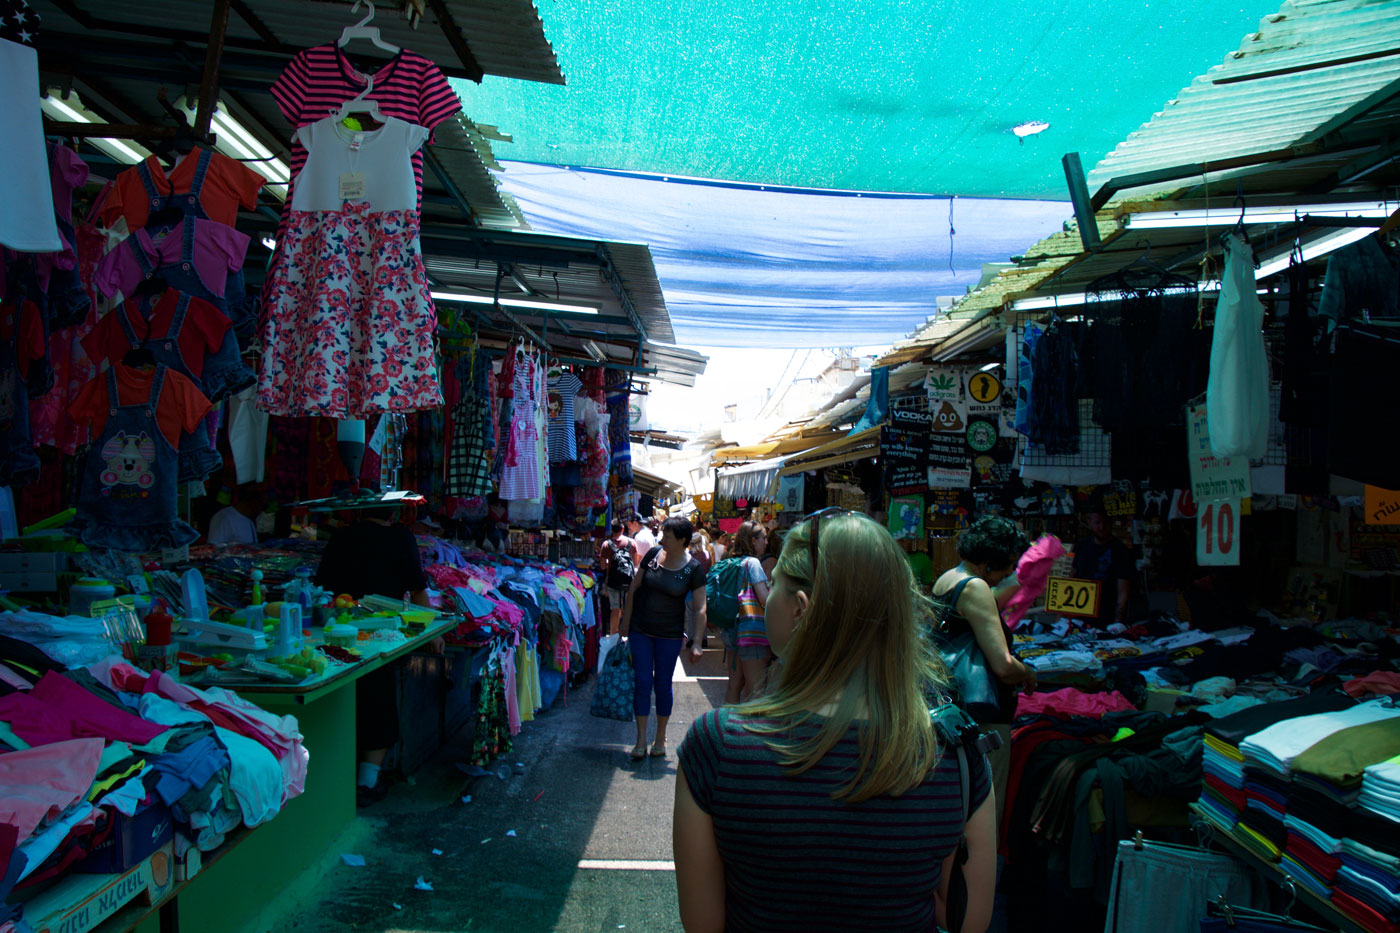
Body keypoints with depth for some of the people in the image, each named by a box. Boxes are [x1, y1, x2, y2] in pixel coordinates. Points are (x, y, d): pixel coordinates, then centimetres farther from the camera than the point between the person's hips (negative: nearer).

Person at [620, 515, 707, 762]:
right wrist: (625, 622, 2)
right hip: (640, 630, 2)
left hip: (670, 634, -1)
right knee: (643, 681, 2)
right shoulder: (653, 554, -4)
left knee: (663, 684, 8)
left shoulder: (694, 569, -10)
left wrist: (696, 642, -13)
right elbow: (634, 588, 3)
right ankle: (641, 739, 11)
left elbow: (700, 609, -8)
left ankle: (660, 738, 24)